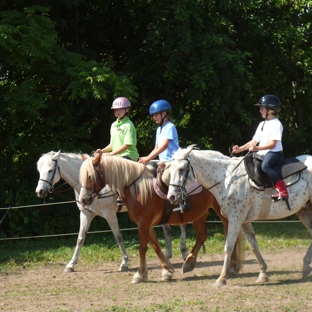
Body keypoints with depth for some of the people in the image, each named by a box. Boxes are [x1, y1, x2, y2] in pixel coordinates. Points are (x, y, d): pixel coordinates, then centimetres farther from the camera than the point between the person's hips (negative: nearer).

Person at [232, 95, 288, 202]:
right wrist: (240, 149, 3)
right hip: (262, 153, 10)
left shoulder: (276, 124, -8)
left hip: (274, 152, -10)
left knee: (265, 166, -35)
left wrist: (257, 148, -28)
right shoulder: (262, 124, 18)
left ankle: (282, 191, -41)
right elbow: (254, 141, 16)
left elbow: (273, 144, -17)